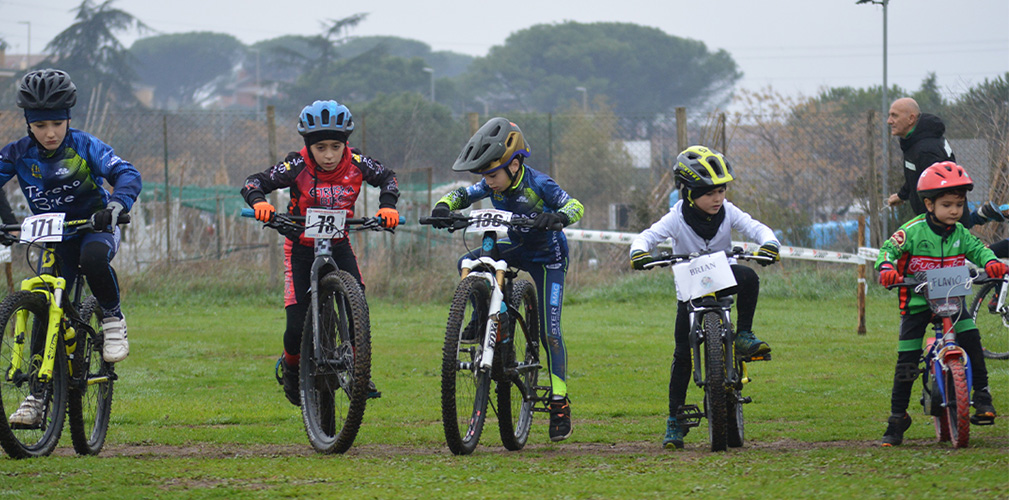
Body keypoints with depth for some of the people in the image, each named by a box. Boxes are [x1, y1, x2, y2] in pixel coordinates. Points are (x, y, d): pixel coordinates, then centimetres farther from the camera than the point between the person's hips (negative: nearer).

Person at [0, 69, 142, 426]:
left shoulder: (84, 146, -16)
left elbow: (127, 174, -23)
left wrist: (115, 206, -44)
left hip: (94, 227, -3)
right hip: (53, 237, 3)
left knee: (93, 257, -39)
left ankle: (113, 319, -12)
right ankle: (37, 397, 2)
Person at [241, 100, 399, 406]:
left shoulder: (355, 164, -13)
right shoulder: (298, 167, -20)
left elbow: (387, 177, 1)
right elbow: (254, 183, -21)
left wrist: (388, 206, -17)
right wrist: (259, 201, -43)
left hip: (338, 246, 2)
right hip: (302, 248, -2)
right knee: (298, 327, -7)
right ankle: (290, 368, 25)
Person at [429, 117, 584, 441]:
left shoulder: (538, 184, -25)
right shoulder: (493, 186, -11)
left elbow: (575, 206, -25)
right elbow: (462, 195, -4)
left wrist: (556, 217, -47)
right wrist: (444, 207, -27)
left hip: (547, 258, -6)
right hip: (515, 249, 6)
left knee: (549, 332, -10)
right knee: (468, 264, -19)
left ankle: (560, 402, -3)